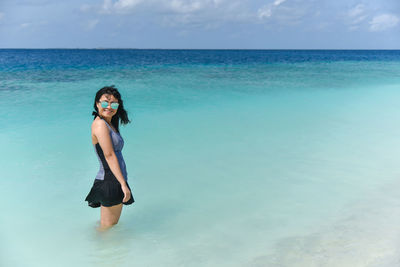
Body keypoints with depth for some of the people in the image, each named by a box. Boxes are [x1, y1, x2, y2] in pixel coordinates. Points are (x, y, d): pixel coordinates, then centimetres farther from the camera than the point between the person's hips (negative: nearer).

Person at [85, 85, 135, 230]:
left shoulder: (110, 124, 15)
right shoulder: (100, 124, -14)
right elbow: (109, 156, -19)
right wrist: (123, 184, -22)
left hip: (115, 182, 10)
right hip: (109, 183, -9)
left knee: (113, 226, 19)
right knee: (107, 229, 1)